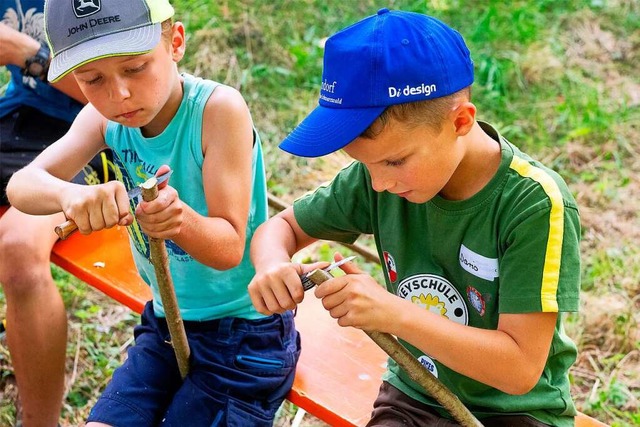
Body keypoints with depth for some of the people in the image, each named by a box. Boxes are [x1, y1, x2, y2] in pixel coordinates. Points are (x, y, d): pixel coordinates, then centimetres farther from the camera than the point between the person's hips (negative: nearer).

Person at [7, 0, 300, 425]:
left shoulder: (217, 107, -22)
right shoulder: (105, 116, -6)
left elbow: (229, 248, -21)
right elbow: (21, 185, -18)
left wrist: (183, 221, -43)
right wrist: (69, 194, -40)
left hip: (245, 332, -5)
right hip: (165, 323, 5)